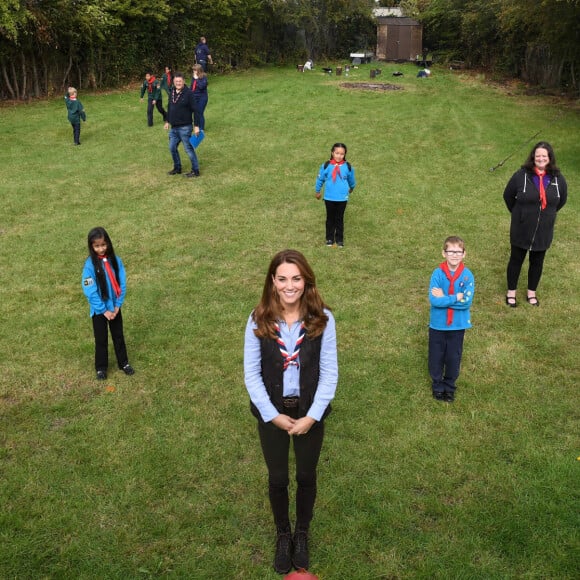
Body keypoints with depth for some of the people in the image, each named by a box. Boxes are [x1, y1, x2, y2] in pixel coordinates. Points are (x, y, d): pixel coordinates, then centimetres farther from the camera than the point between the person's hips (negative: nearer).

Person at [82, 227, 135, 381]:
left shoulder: (115, 260, -7)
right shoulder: (90, 264, -17)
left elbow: (122, 283, -3)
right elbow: (90, 291, -16)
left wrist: (118, 305, -9)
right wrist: (103, 310, -15)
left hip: (115, 307, 3)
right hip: (99, 309, -3)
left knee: (119, 336, 16)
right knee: (101, 339, 10)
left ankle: (124, 363, 32)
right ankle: (101, 368, 25)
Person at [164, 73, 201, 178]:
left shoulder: (188, 93, -12)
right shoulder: (172, 92, 8)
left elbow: (195, 110, -13)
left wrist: (196, 126, -16)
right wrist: (167, 121, 20)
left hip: (185, 127, -7)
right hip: (174, 127, 7)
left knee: (188, 149, -3)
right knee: (172, 148, 13)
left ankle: (195, 171, 7)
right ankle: (177, 168, 29)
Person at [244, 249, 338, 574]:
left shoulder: (323, 319, -14)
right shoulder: (258, 320, -13)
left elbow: (330, 373, -10)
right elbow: (251, 373, -8)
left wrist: (312, 416, -15)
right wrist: (273, 415, -14)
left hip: (310, 413, 0)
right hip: (271, 414, 0)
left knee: (306, 477, 19)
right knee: (278, 479, 17)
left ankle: (302, 534, 44)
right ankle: (283, 535, 43)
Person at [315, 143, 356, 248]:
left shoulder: (348, 166, -9)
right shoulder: (326, 165, -11)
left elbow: (351, 180, 11)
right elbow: (320, 179, 4)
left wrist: (351, 188, 27)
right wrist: (317, 191, 14)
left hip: (342, 198, 0)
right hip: (329, 198, 0)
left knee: (339, 219, 10)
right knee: (330, 218, 13)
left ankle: (340, 239, 21)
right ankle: (329, 238, 25)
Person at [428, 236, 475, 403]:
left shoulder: (467, 275, -11)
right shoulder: (437, 274, -13)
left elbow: (467, 302, -19)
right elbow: (434, 300, -21)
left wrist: (444, 298, -20)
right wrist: (456, 298, -22)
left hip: (458, 325, 1)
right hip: (437, 324, 0)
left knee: (454, 357, 15)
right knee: (436, 356, 13)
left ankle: (450, 386, 36)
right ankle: (437, 385, 35)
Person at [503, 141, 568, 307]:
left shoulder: (558, 178, -5)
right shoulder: (521, 175, -14)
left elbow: (562, 200, 12)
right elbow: (508, 196, -1)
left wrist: (547, 214, 13)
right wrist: (519, 213, 5)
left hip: (544, 231, 3)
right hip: (521, 229, -2)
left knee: (537, 262, 15)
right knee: (516, 260, 11)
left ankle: (531, 293, 33)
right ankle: (511, 293, 26)